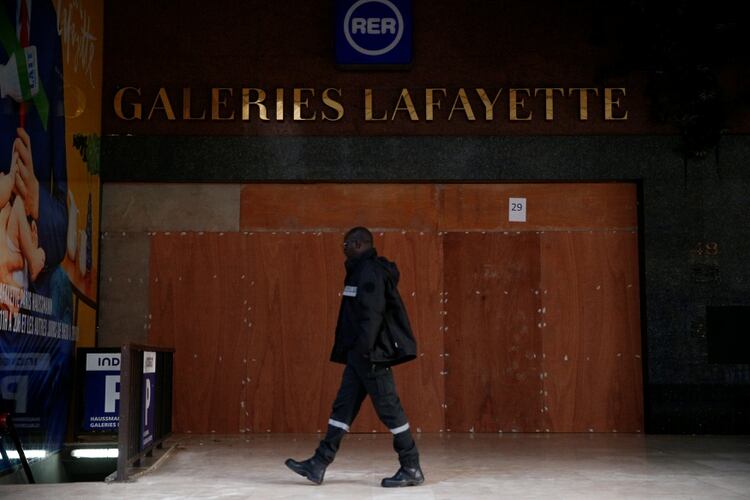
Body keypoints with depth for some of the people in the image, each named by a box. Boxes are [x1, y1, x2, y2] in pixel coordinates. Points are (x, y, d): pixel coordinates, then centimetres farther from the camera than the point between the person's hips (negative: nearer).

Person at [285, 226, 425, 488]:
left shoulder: (370, 272, -14)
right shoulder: (362, 270, 17)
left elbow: (372, 314, -23)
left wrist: (362, 349, -25)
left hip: (371, 355, -10)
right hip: (360, 354, 10)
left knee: (388, 408, -4)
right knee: (343, 407, 10)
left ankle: (412, 469, 5)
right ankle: (318, 464, 13)